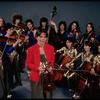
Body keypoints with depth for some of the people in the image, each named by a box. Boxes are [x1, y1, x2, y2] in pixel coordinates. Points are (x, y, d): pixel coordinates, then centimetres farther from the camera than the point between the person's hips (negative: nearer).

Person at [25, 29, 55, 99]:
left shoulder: (51, 48, 0)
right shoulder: (31, 49, -8)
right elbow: (28, 63, -2)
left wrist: (51, 66, -6)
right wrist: (37, 68, -17)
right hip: (36, 77, -2)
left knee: (48, 96, 14)